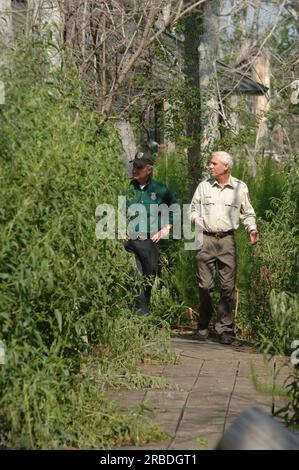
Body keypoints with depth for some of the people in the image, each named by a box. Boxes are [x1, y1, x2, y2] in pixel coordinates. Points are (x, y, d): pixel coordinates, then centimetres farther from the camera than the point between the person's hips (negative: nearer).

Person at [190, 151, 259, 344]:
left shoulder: (240, 188, 7)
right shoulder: (204, 186, 8)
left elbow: (248, 213, 14)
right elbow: (194, 208, 17)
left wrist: (252, 229, -2)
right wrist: (196, 218, -4)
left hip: (227, 240, 0)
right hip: (206, 239, 1)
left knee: (228, 286, -2)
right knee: (205, 285, -1)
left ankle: (226, 329, 3)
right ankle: (203, 326, 14)